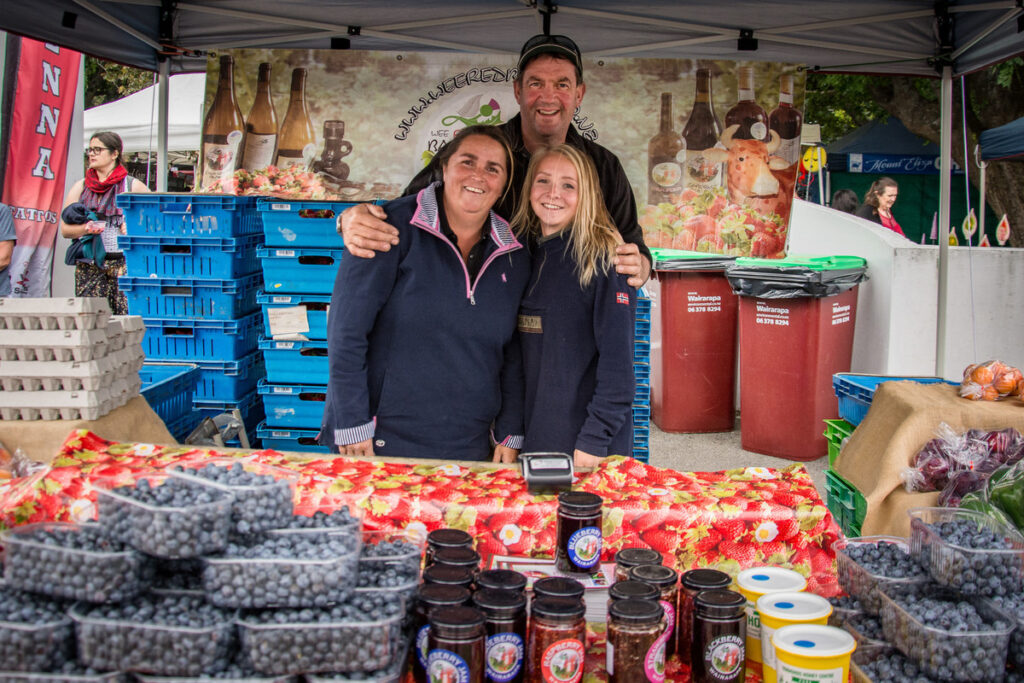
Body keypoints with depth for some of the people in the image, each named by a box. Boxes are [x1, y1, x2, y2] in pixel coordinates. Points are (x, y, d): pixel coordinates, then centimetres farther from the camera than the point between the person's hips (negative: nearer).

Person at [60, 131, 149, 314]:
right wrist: (86, 228, -7)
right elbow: (65, 229, 13)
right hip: (89, 266, 3)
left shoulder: (132, 186, 6)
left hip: (124, 264, -3)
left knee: (126, 318, -10)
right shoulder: (80, 187, 15)